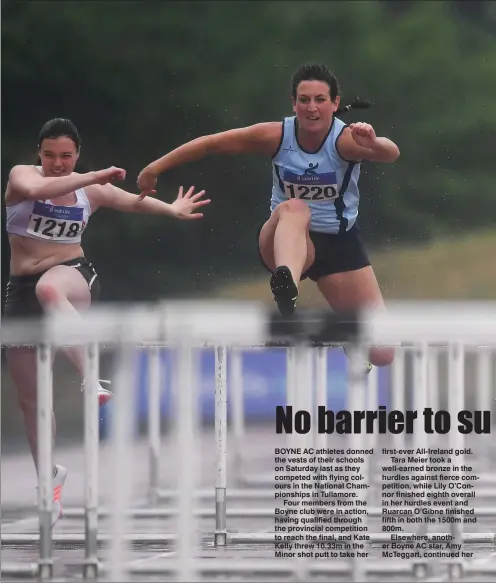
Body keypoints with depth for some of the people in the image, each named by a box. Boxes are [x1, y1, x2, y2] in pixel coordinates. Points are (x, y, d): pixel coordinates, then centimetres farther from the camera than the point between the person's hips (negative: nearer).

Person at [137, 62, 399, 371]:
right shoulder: (277, 136, -14)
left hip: (340, 242, 0)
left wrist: (374, 145, -65)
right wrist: (155, 168, 0)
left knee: (381, 355, -5)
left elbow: (391, 154, -41)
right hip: (287, 241, 0)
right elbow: (211, 143, -4)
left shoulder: (346, 139, -20)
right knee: (293, 209, -39)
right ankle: (286, 285, -68)